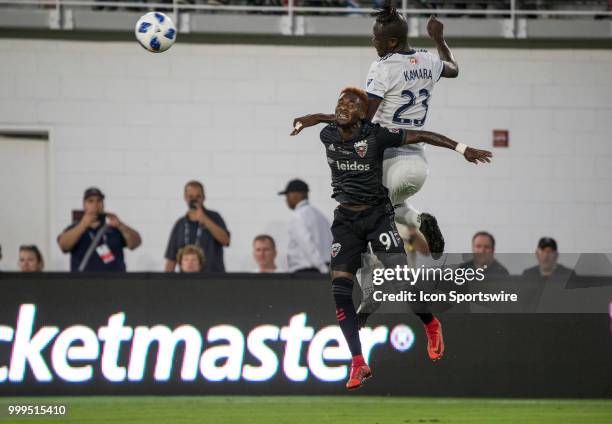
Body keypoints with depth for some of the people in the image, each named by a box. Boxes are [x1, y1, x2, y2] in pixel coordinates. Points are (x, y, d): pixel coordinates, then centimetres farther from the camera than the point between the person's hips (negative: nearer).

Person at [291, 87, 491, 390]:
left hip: (378, 215, -3)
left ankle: (431, 326, 18)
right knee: (340, 286, -11)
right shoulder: (327, 136, -2)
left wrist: (463, 150, -8)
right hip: (346, 220, 3)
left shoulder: (375, 136, -13)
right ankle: (358, 364, -10)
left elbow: (421, 136, -9)